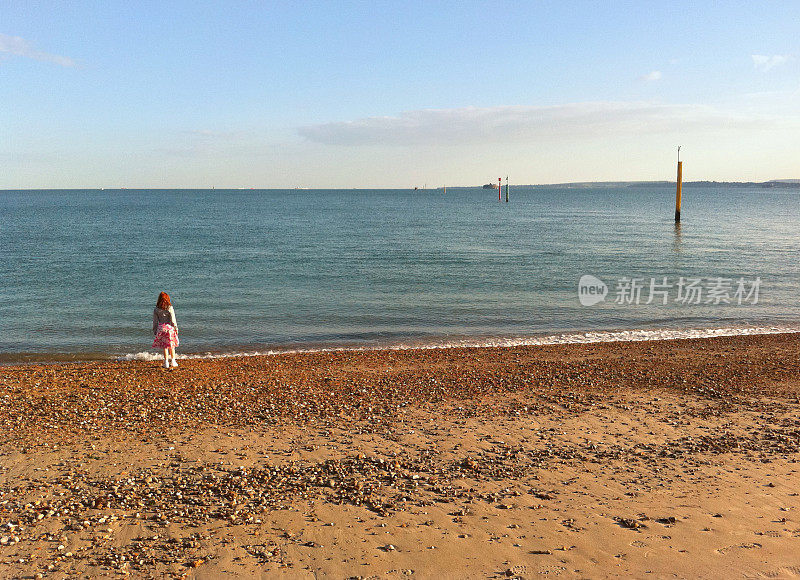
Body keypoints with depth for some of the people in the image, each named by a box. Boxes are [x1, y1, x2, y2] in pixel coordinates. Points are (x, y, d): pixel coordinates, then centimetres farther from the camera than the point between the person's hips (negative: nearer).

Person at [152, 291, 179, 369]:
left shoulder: (156, 309, 1)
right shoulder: (170, 308, -7)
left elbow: (155, 321, 4)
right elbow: (173, 319, -7)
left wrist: (155, 331, 11)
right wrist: (176, 328, 1)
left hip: (161, 329, 2)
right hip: (170, 327, -1)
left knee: (165, 346, 6)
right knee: (171, 346, 11)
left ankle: (166, 362, 5)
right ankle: (173, 361, 16)